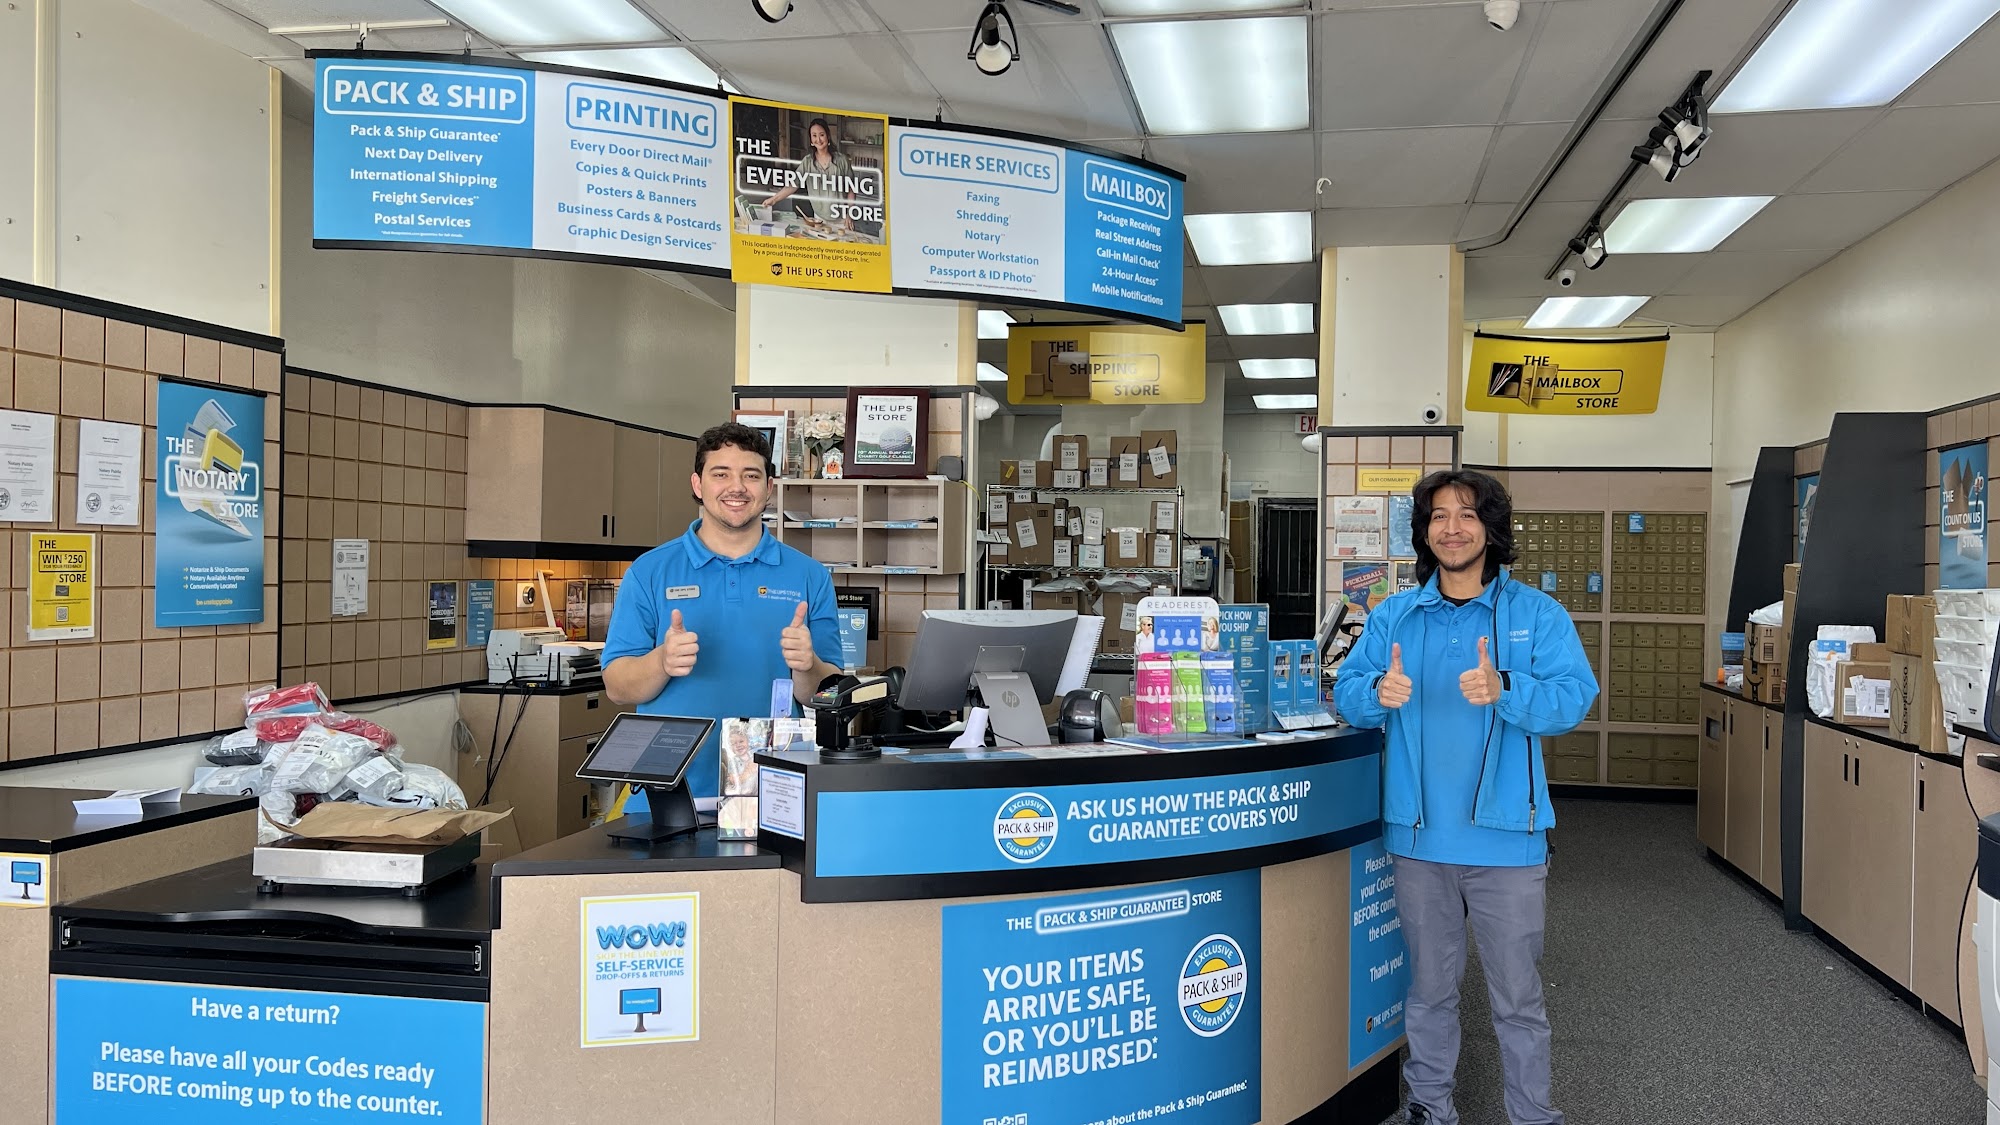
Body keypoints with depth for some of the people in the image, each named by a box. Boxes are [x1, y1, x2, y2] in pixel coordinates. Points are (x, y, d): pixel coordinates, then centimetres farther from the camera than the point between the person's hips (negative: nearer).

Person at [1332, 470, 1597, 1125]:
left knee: (1518, 996, 7)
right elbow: (1346, 692, 1)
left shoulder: (1537, 614, -1)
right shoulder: (1392, 617, 6)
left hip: (1505, 838, -2)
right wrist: (1378, 693, -21)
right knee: (1429, 988, 17)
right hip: (1418, 835, 3)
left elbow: (1573, 699, -12)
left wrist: (1504, 691, -29)